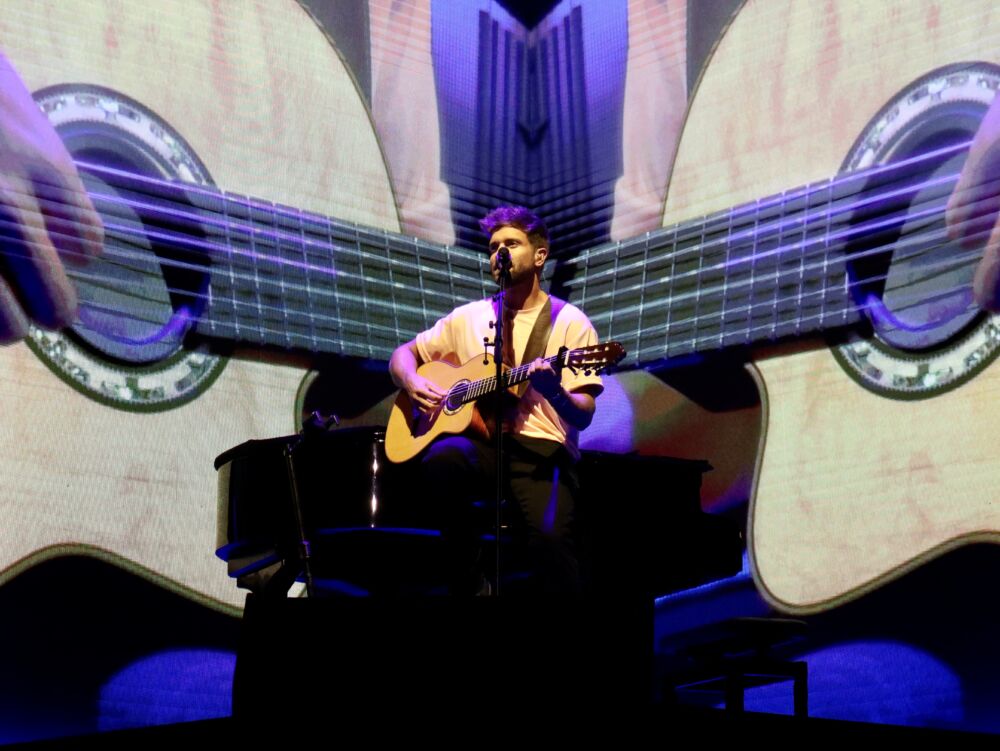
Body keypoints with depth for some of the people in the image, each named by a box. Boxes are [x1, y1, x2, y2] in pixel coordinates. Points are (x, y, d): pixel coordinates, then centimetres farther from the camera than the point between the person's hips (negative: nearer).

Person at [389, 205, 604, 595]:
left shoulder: (569, 321, 3)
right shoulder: (470, 317, 15)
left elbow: (584, 416, -5)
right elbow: (403, 354, 24)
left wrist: (554, 391, -28)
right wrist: (413, 382, 1)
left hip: (540, 450, -3)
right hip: (480, 443, 3)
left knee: (549, 537, -34)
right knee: (442, 458, -34)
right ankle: (469, 579, -14)